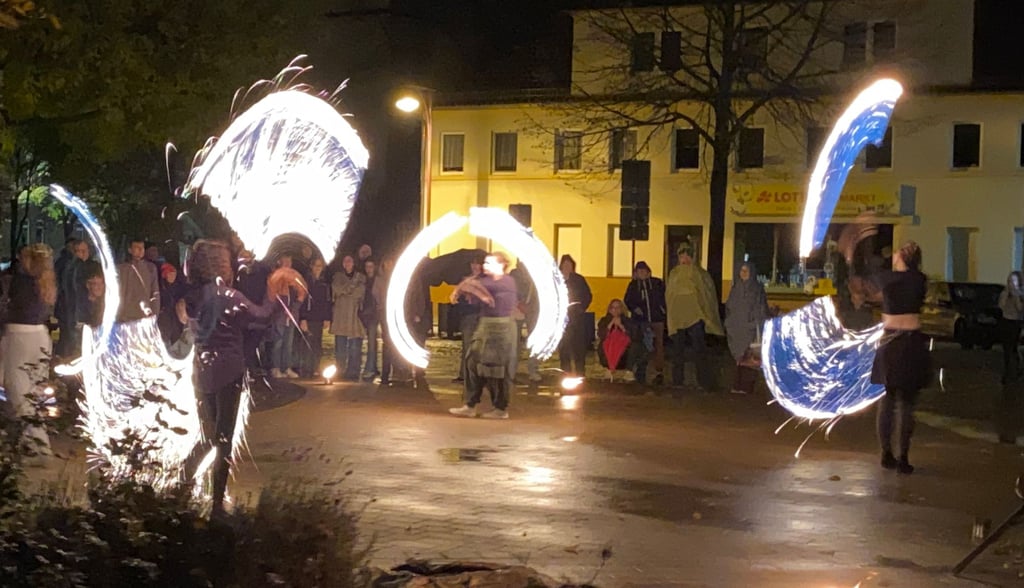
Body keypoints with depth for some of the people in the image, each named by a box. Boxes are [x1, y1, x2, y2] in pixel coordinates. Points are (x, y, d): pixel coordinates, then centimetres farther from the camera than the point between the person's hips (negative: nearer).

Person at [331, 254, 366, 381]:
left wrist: (345, 290, -5)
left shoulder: (361, 278, 14)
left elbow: (360, 292, -4)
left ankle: (353, 373, -6)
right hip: (341, 316, 1)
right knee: (340, 346, -3)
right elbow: (336, 289, -3)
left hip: (355, 315, -1)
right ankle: (340, 372, 1)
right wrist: (353, 284, -5)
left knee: (355, 347, -7)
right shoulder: (338, 276, 17)